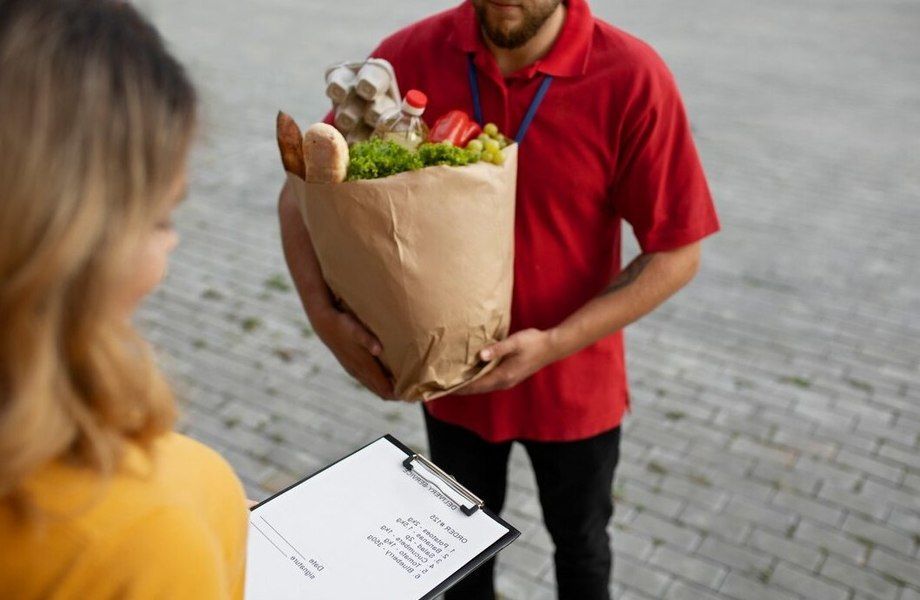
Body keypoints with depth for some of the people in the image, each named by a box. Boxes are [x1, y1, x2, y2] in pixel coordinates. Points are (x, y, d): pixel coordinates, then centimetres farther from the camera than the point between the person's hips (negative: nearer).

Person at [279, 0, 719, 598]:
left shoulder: (632, 77, -22)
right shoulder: (410, 56, -16)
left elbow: (675, 254, -17)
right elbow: (302, 191, -8)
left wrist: (555, 343, -25)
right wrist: (325, 314, -23)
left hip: (572, 384, -1)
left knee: (580, 544, 26)